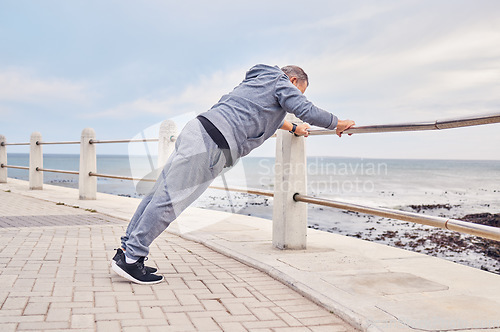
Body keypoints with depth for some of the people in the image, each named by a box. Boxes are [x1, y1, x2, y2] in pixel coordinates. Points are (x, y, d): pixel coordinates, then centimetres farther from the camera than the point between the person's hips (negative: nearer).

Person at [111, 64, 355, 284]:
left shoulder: (258, 81, 35)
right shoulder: (280, 82, 9)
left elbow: (265, 114, 54)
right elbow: (307, 111, -1)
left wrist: (293, 128, 64)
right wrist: (338, 124, 16)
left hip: (197, 130, 10)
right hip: (211, 142, -10)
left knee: (161, 193, 6)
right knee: (169, 199, -12)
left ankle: (127, 250, 9)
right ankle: (130, 258, -12)